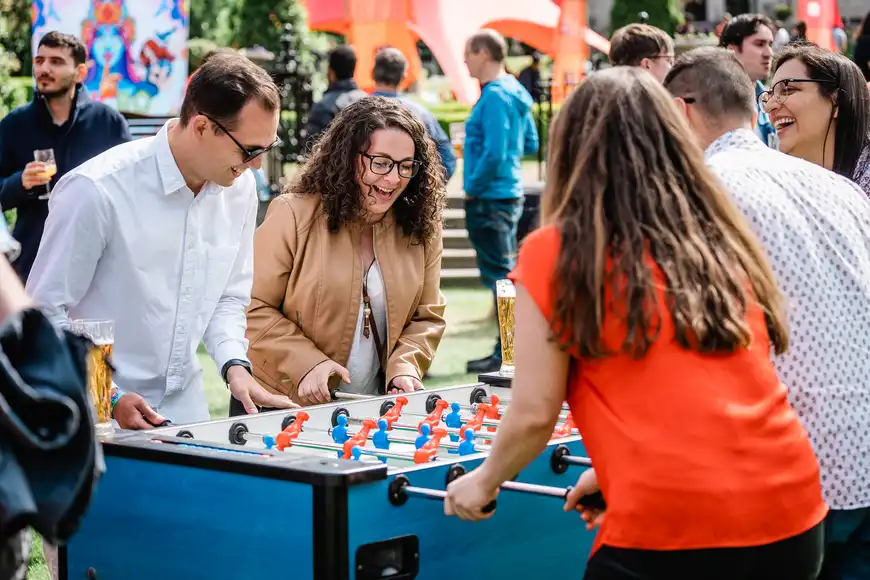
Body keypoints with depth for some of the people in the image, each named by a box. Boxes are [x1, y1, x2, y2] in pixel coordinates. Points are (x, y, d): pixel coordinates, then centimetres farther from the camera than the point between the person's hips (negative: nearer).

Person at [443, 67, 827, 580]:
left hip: (669, 527, -5)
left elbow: (535, 414, 2)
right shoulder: (725, 241, 14)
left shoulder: (555, 253, 0)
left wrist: (484, 481, 21)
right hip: (791, 515, 5)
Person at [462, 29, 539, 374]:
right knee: (506, 276, 15)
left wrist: (473, 188, -13)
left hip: (490, 199, -10)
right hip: (509, 193, 10)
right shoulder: (514, 91, 12)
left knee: (499, 276, -5)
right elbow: (530, 143, 19)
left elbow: (494, 154, -24)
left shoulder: (495, 96, -18)